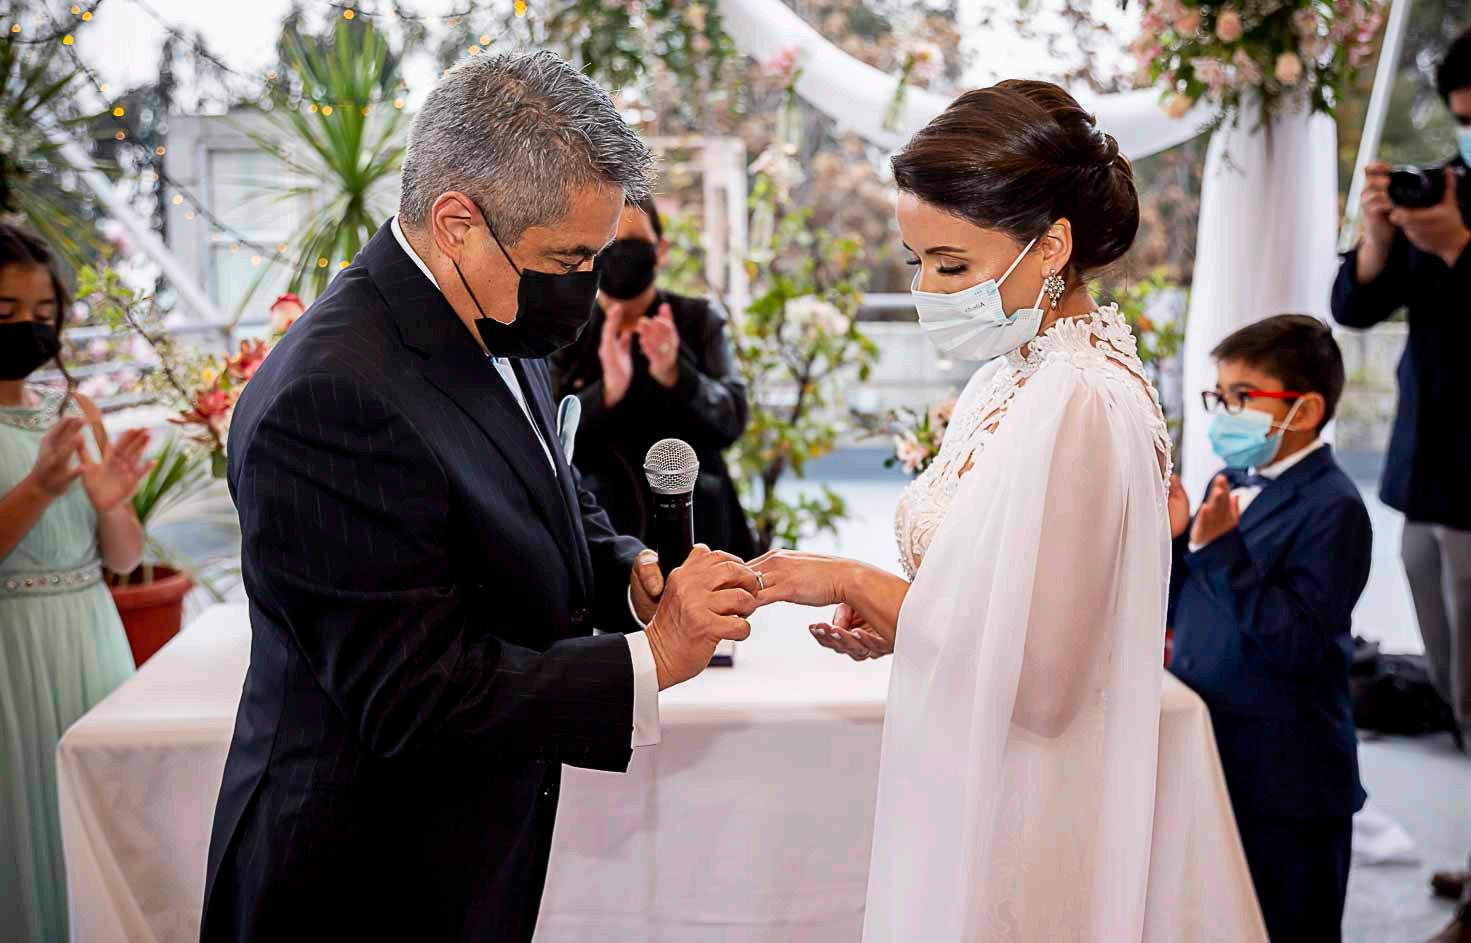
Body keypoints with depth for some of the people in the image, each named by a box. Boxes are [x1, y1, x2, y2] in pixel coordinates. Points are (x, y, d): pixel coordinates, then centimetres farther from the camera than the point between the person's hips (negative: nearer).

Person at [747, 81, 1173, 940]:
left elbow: (1030, 668, -22)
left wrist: (854, 581, -15)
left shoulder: (1080, 403, -22)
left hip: (1014, 830, -8)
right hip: (962, 792, 8)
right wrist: (891, 618, 0)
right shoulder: (1014, 376, 6)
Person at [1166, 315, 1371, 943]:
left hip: (1284, 788, -7)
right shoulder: (1231, 485, 7)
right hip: (1207, 762, 8)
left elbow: (1301, 644, -26)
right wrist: (1173, 539, -6)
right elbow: (1178, 612, 11)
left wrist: (1221, 550, -29)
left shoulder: (1331, 508, -16)